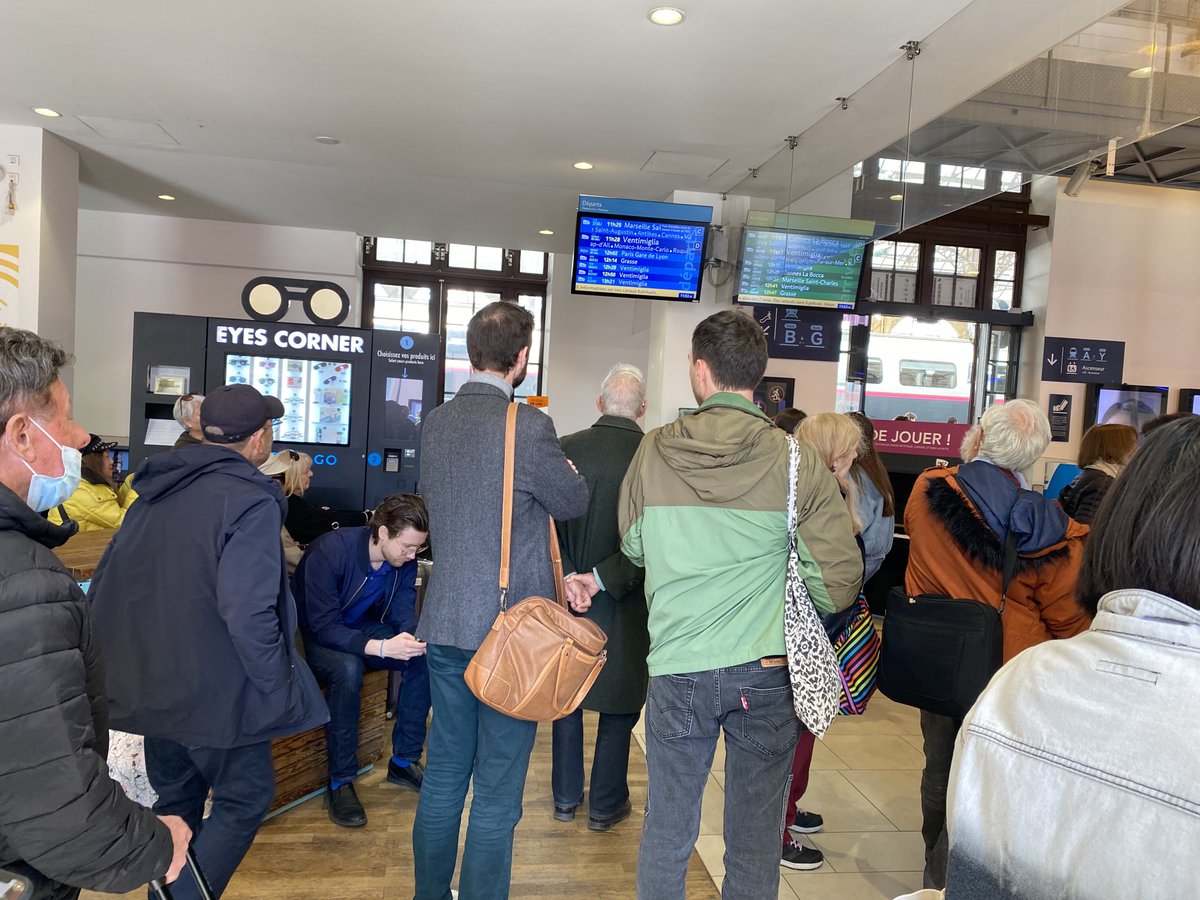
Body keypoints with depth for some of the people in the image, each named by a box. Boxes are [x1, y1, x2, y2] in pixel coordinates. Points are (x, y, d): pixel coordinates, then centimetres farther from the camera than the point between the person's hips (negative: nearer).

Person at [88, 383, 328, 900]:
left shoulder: (157, 489, 5)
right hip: (214, 692, -7)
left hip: (152, 685, 8)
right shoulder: (250, 501, -20)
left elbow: (104, 586, 10)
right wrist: (281, 689, -16)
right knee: (245, 799, 12)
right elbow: (248, 615, -27)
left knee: (176, 799, 23)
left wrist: (121, 664, 18)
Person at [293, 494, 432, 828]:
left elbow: (404, 614, -8)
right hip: (314, 636, -6)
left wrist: (412, 637, -32)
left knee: (425, 659, -17)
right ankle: (340, 781, -21)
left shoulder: (404, 560, -12)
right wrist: (381, 647, -45)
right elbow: (324, 627, -32)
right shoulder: (330, 551, -31)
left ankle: (404, 760, -1)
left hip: (362, 629, 6)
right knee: (348, 669, -37)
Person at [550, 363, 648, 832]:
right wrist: (605, 578, -15)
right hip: (624, 602, -3)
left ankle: (565, 797, 32)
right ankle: (606, 805, 26)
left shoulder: (566, 448, -7)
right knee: (619, 705, 14)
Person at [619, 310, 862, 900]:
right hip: (766, 673, 0)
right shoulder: (795, 462, -9)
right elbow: (838, 579, -9)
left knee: (667, 827, 15)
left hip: (676, 670, 1)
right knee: (755, 839, 15)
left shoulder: (653, 453, -4)